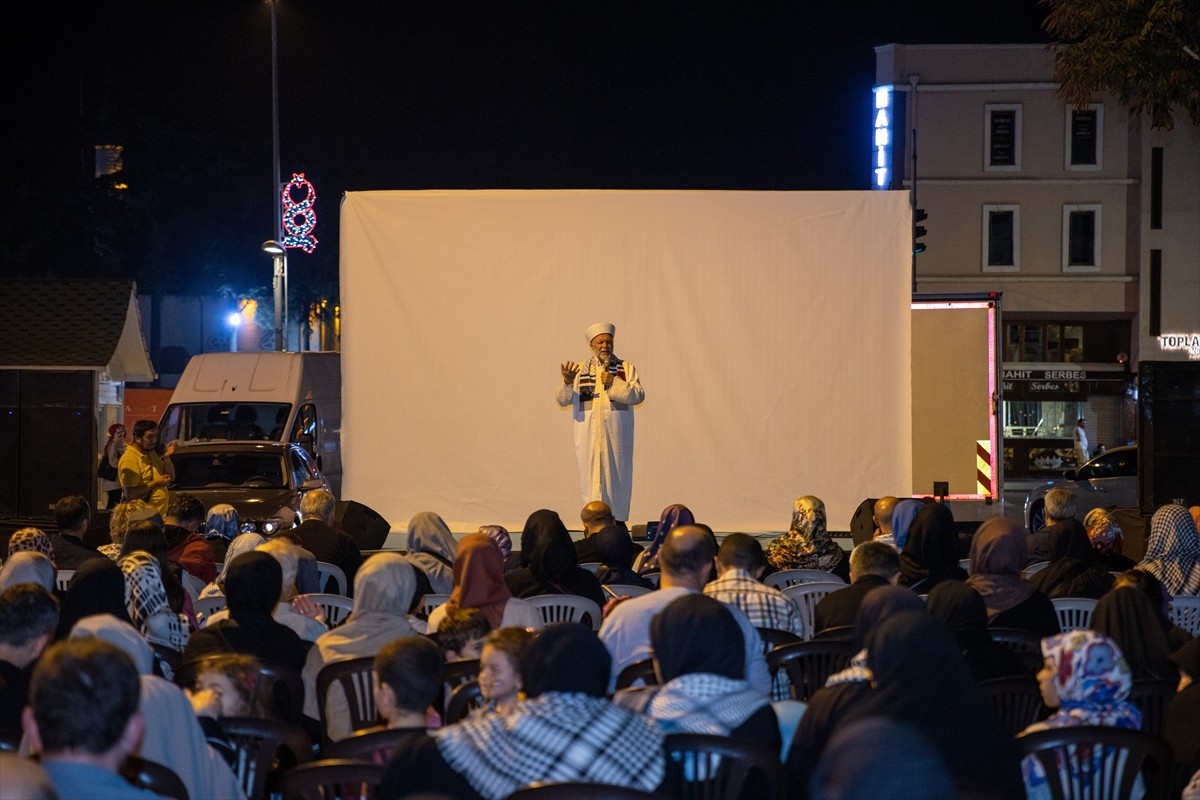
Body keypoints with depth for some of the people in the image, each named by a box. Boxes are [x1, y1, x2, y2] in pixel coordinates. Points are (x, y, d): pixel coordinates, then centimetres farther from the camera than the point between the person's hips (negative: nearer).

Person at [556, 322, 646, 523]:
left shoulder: (626, 368, 7)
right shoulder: (580, 370, 9)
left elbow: (638, 395, -4)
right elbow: (563, 399, 2)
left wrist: (614, 383, -14)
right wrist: (567, 382, -19)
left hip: (616, 436, 0)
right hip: (589, 436, 0)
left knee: (616, 479, 1)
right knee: (592, 479, -3)